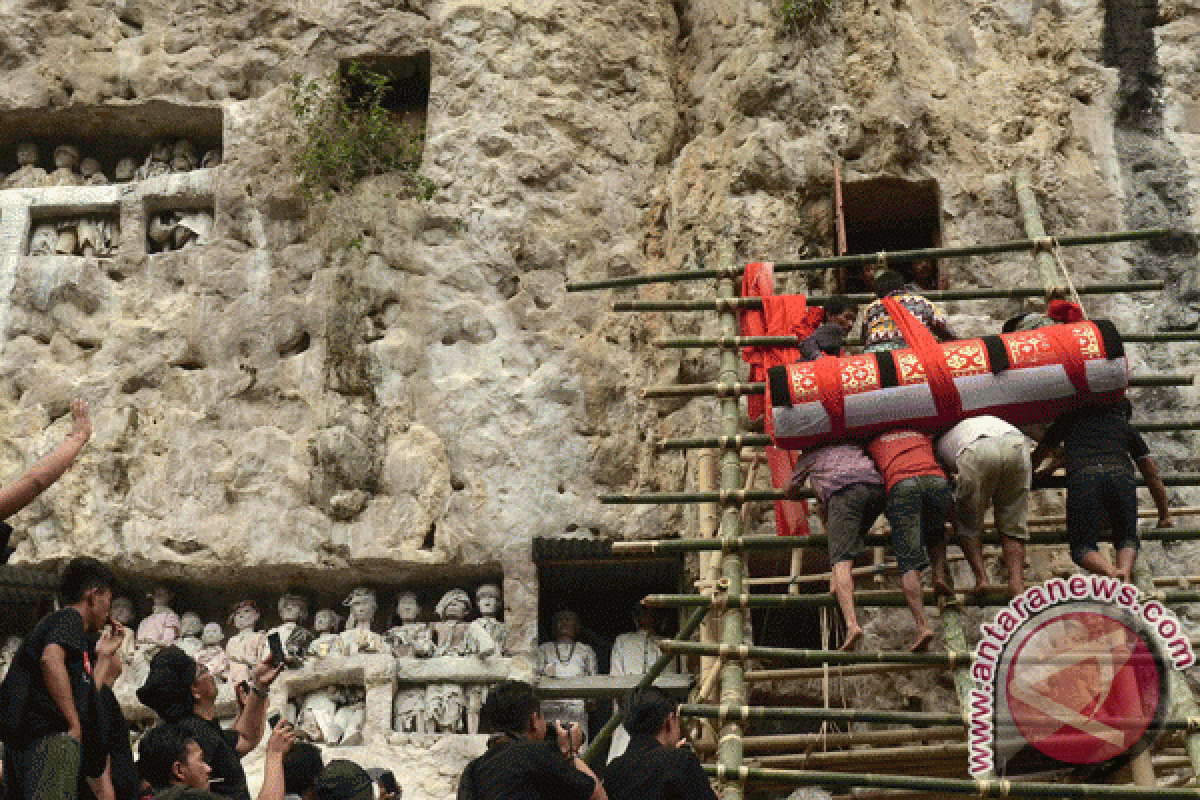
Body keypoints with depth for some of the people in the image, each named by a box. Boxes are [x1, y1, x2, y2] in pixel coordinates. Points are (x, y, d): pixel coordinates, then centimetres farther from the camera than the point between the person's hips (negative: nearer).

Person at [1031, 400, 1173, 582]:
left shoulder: (1069, 419, 34)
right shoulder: (1125, 426, 35)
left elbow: (1037, 456, 46)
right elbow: (1153, 477, 39)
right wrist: (1165, 515, 51)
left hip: (1083, 477, -1)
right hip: (1121, 475, 1)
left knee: (1082, 546, 7)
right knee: (1127, 538, 16)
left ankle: (1110, 572, -26)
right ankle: (1125, 569, -18)